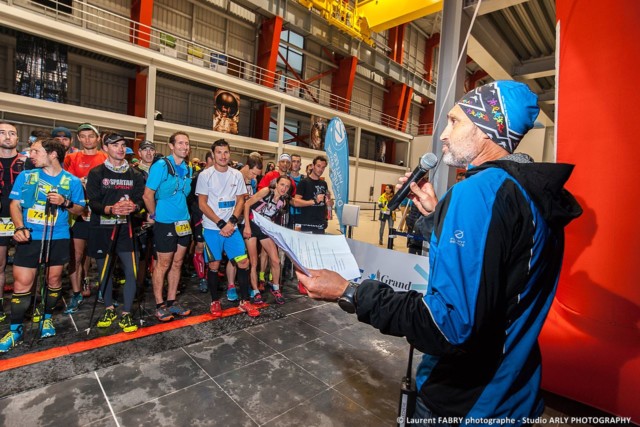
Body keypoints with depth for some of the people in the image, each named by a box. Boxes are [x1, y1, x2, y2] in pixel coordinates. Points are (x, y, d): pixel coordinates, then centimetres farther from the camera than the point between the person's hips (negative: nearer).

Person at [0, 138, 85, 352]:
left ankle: (46, 317, 32)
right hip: (29, 238, 1)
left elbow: (79, 210, 6)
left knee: (54, 280, 10)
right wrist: (20, 228, -13)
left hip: (58, 239, 0)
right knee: (22, 283, 1)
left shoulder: (72, 181, 1)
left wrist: (65, 202, -15)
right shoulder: (25, 176, 5)